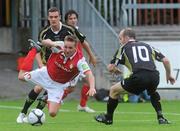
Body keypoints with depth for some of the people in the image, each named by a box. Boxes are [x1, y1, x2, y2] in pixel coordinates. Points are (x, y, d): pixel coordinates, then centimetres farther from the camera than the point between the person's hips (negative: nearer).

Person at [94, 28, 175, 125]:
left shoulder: (124, 48, 19)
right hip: (154, 77, 4)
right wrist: (168, 75, 37)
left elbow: (111, 68, 16)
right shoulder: (147, 46, 28)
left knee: (114, 90, 19)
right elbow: (165, 60, 22)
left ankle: (108, 118, 30)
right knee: (153, 92, 40)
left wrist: (117, 71, 40)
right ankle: (161, 117, 25)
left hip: (138, 77, -4)